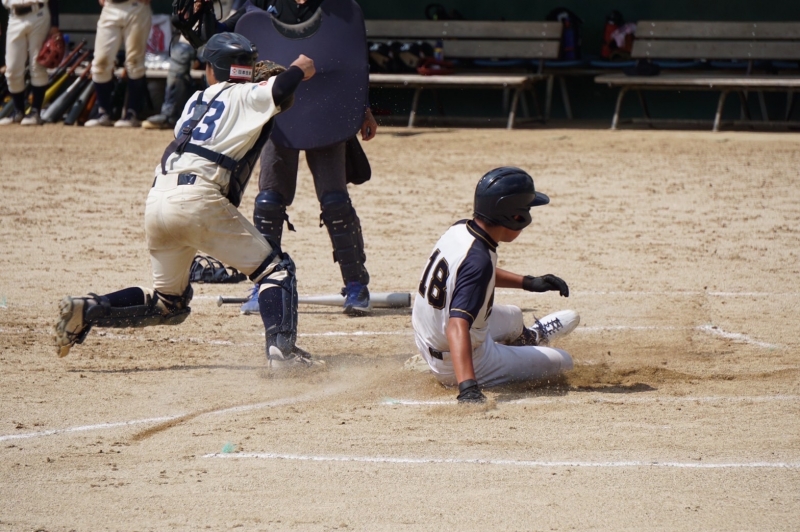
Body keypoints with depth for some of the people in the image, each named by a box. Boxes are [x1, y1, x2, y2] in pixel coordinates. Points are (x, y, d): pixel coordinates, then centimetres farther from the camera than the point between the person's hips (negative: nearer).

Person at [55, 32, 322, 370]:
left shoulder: (197, 100, 27)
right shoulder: (247, 97, 9)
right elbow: (280, 91, -9)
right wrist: (299, 68, 12)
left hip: (157, 203, 6)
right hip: (197, 200, -6)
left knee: (169, 304, 20)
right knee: (275, 268, 1)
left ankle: (87, 309, 3)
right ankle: (281, 350, -18)